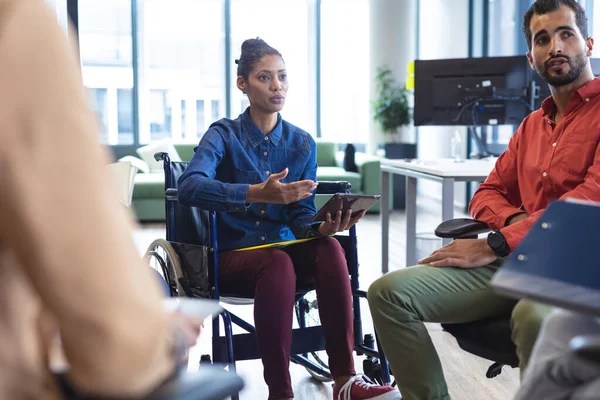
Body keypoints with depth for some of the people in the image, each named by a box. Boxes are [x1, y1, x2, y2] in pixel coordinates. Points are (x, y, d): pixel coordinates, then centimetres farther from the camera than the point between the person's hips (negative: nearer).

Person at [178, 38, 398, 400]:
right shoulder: (224, 135, -7)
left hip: (283, 245, 3)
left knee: (328, 247, -29)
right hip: (232, 254, -3)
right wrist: (257, 193, -42)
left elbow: (301, 215, 0)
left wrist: (323, 226, -25)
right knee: (278, 264, -36)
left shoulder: (302, 143, 4)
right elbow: (189, 187, -27)